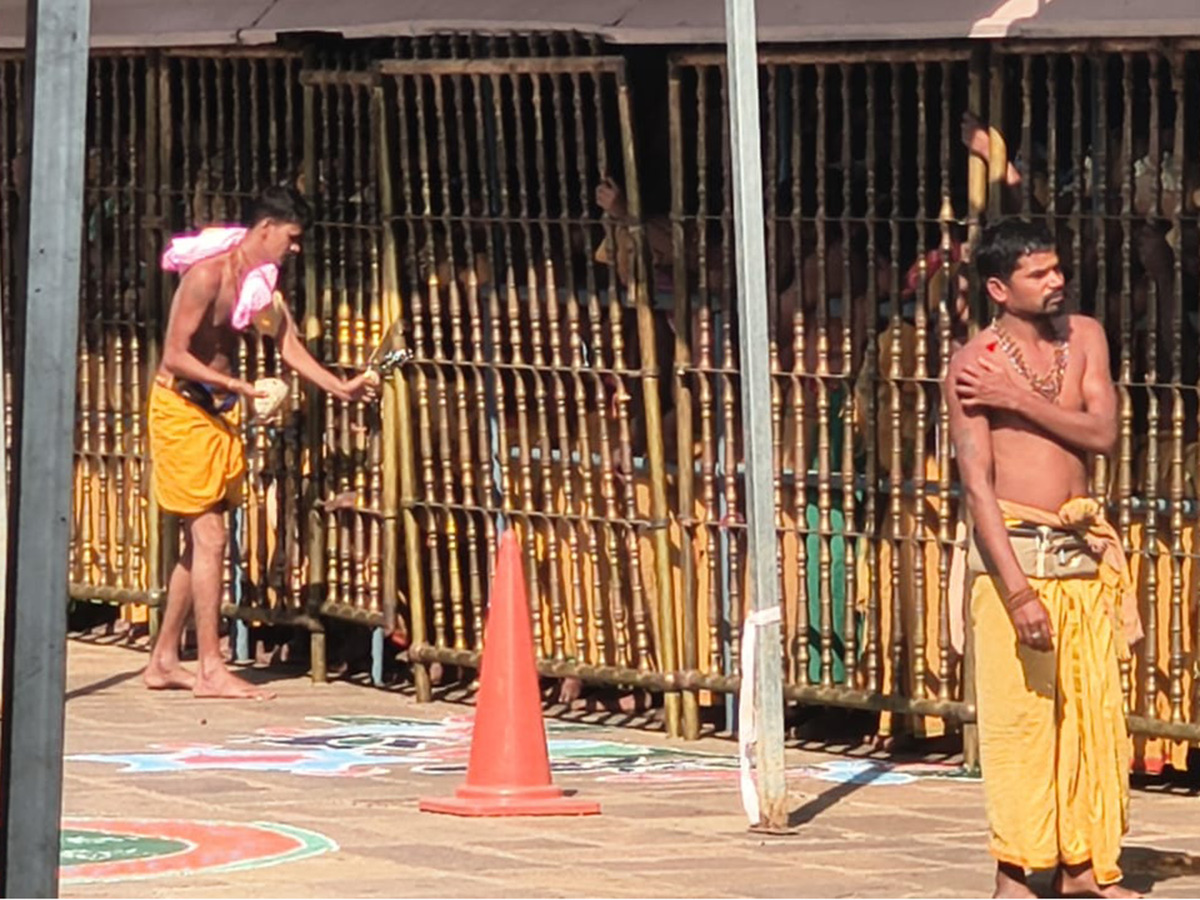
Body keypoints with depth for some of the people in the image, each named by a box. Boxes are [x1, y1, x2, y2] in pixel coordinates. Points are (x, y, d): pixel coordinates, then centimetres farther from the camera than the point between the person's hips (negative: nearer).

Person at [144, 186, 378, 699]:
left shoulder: (262, 281, 8)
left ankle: (163, 661, 19)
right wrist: (241, 387, -28)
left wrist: (340, 388, -4)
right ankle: (210, 670, -11)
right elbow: (175, 356, -22)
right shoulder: (209, 275, -19)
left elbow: (289, 346, 9)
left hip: (218, 409, 9)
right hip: (181, 407, -9)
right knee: (209, 537, -11)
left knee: (201, 541, 11)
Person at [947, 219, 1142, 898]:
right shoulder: (974, 364, -8)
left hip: (1082, 548, 5)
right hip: (1014, 545, -5)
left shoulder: (1084, 337, 8)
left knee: (1095, 707, 5)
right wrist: (1018, 589, -21)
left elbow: (1103, 433, -3)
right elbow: (978, 482, -14)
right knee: (1019, 714, -6)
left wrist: (1020, 399, -14)